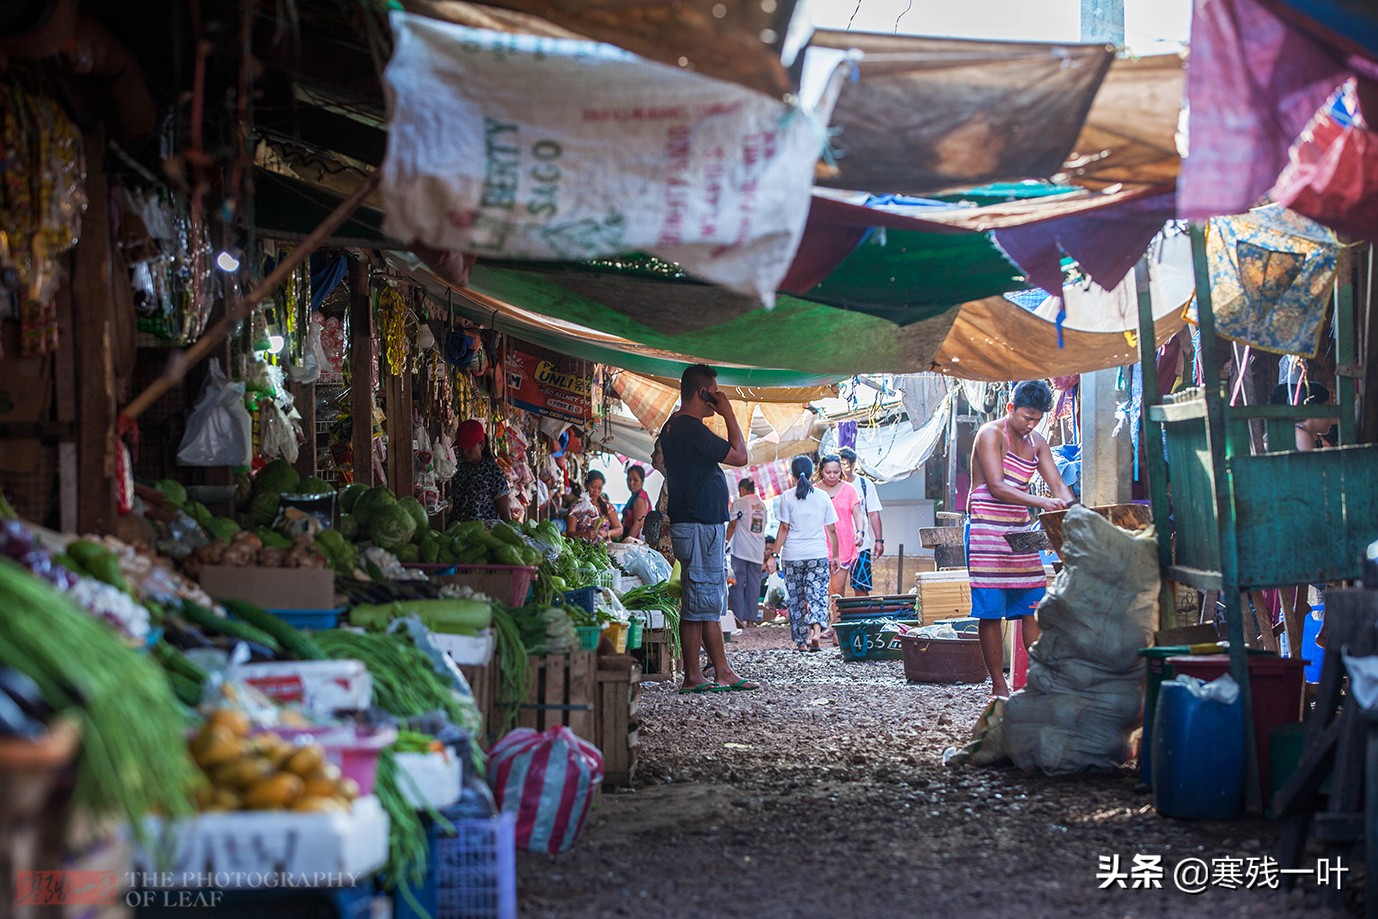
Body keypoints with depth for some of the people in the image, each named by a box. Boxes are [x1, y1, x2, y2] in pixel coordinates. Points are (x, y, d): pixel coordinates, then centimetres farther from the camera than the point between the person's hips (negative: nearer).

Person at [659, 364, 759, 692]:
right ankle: (692, 677, 0)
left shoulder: (673, 426, 15)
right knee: (699, 602, -5)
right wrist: (728, 413, -7)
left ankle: (723, 672, 16)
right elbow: (739, 456, -12)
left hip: (704, 526, 11)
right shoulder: (692, 429, -18)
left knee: (711, 603, 12)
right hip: (699, 526, -11)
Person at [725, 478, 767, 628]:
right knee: (754, 586, 6)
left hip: (741, 549, -5)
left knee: (737, 584, -1)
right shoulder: (762, 505, 12)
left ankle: (738, 618, -7)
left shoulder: (739, 503, -5)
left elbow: (732, 524, -8)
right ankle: (751, 619, 5)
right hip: (758, 551, 5)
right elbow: (763, 527, 14)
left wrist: (727, 542, 3)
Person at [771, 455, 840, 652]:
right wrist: (835, 556, 14)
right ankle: (816, 629, -26)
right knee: (818, 595, 0)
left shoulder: (787, 497, -2)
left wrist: (775, 554, -1)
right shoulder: (823, 497, 4)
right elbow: (831, 529, 6)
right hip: (818, 554, 1)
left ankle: (801, 641, 12)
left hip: (792, 555, -1)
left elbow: (784, 528, -5)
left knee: (796, 599, 8)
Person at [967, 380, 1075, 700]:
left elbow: (1058, 484, 9)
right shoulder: (991, 434, -9)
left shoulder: (1036, 442, 13)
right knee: (991, 611, -5)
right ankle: (998, 687, -1)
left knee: (1033, 606, 3)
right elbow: (997, 487, -19)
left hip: (1020, 531, 7)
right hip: (987, 531, -7)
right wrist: (1042, 502, -29)